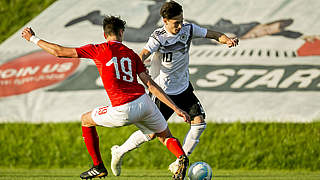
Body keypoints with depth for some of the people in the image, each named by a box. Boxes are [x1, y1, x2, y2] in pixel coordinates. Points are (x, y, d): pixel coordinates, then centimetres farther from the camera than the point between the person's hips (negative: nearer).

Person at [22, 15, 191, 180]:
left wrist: (33, 38, 21)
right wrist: (176, 108, 10)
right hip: (144, 102, 3)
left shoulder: (98, 50, 6)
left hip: (123, 112, -3)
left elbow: (59, 52, 8)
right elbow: (151, 84, 9)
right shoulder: (132, 54, 14)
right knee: (166, 137, 20)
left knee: (86, 120, 23)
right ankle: (181, 156, -15)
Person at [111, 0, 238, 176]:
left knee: (199, 122, -11)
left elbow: (211, 34, 0)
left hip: (184, 88, 5)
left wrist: (227, 40, -20)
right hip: (164, 91, -5)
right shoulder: (158, 37, -21)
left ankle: (179, 164, 0)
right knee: (151, 133, -3)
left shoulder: (188, 29, -6)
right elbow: (144, 53, -36)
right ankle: (119, 152, 22)